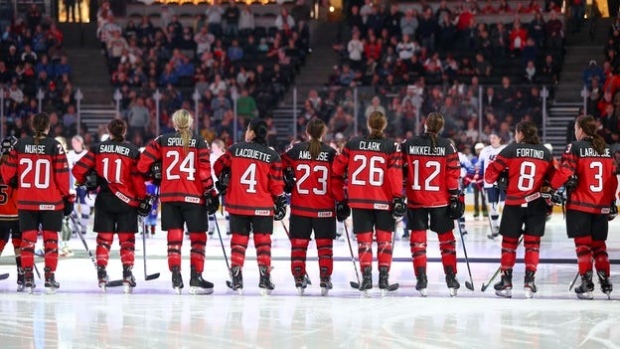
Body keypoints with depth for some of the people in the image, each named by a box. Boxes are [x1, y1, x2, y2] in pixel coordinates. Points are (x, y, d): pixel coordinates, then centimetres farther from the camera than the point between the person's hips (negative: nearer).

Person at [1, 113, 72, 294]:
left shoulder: (20, 145, 0)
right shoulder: (54, 146, -8)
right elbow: (62, 175, -8)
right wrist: (67, 198, 2)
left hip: (26, 202, 2)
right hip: (50, 202, -2)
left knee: (28, 237, 8)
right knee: (50, 238, 6)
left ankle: (28, 278, 5)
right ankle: (49, 277, 5)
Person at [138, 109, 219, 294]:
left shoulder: (162, 141, 3)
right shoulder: (199, 143, -1)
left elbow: (143, 163, -1)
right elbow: (205, 170, -6)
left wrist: (154, 172, 18)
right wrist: (210, 194, -1)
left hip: (169, 195, 2)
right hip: (193, 196, -2)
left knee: (174, 236, 6)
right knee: (198, 237, 8)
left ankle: (176, 277, -4)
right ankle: (196, 278, 4)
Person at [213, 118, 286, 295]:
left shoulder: (236, 149, -2)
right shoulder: (272, 156, -3)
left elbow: (219, 166, 9)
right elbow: (276, 184, -3)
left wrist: (223, 181, 27)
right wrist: (280, 202, 9)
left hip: (237, 204, 1)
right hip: (262, 207, -1)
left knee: (239, 239, 9)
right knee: (263, 240, 7)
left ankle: (236, 279, 5)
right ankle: (265, 280, 3)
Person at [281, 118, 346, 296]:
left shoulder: (296, 150, -2)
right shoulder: (330, 153, -4)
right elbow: (336, 180, -4)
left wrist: (286, 179, 10)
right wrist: (341, 202, 0)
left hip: (300, 207, 1)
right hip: (324, 208, -1)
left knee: (299, 242, 8)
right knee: (325, 244, 8)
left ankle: (299, 280, 2)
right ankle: (325, 279, 3)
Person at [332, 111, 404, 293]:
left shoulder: (353, 144, 2)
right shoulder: (391, 146, -4)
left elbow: (338, 167, 10)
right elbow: (395, 173, -11)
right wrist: (398, 198, -8)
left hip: (359, 200, 1)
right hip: (384, 201, -1)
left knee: (364, 238, 6)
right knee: (384, 238, 8)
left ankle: (366, 276, -2)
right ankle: (383, 277, 5)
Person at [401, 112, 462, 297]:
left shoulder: (408, 144, -4)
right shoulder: (447, 146, -6)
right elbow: (453, 173, -6)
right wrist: (455, 198, 1)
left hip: (415, 200, 0)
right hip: (441, 199, 0)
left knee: (418, 238, 8)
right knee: (446, 238, 11)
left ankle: (421, 279, 1)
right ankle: (451, 279, 10)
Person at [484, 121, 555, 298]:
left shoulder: (511, 149, -3)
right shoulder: (545, 153, 4)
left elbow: (491, 173, -3)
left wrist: (494, 180, 17)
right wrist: (549, 195, 22)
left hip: (513, 204, -1)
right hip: (537, 204, 1)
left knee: (509, 241, 9)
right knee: (532, 242, 8)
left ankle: (506, 282, 10)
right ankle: (529, 281, 2)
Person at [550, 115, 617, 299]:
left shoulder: (575, 148, -7)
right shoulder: (606, 150, 9)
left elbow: (564, 172, -16)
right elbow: (613, 178, 11)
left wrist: (551, 187, -2)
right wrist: (612, 202, 19)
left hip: (579, 205, -5)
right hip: (601, 206, 5)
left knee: (583, 243, 0)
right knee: (599, 244, 15)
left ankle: (586, 283, -5)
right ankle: (605, 281, 10)